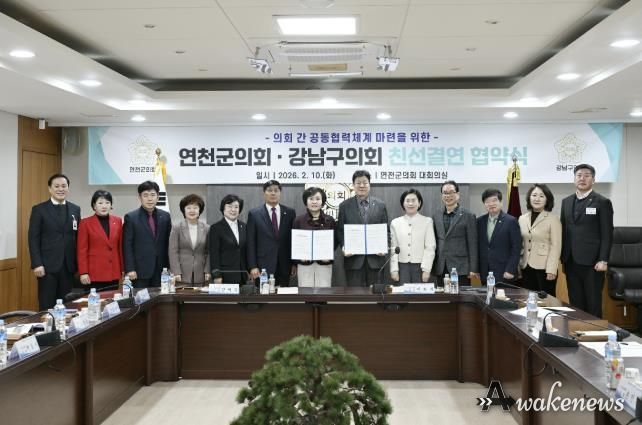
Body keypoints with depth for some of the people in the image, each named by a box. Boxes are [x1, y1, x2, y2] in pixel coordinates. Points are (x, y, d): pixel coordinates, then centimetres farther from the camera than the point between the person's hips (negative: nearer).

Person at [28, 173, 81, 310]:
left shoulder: (75, 209, 11)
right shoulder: (39, 209, 0)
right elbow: (33, 239, -4)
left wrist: (79, 263, 6)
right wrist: (37, 264, -12)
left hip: (68, 266, 3)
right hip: (47, 266, -3)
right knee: (47, 306, 1)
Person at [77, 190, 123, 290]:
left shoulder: (118, 221, 8)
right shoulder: (85, 223, -1)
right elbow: (82, 250, -2)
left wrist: (124, 270, 9)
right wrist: (83, 273, -8)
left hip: (114, 274, 3)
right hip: (94, 274, -3)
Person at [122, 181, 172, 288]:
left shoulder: (165, 216, 9)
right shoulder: (131, 217, -1)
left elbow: (168, 243, 12)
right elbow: (127, 246, -3)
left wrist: (168, 267, 8)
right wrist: (130, 270, -9)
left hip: (161, 270, 3)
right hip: (140, 270, -3)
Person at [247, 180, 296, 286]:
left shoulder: (290, 213, 7)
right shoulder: (254, 214, 2)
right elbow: (251, 243, 0)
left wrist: (294, 263, 5)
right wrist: (253, 266, -7)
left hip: (284, 266, 2)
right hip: (263, 265, -2)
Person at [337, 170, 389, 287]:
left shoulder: (380, 205, 7)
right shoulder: (345, 206, 5)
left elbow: (386, 230, 8)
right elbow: (340, 231, 5)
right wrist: (344, 247, -12)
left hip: (375, 258, 1)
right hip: (353, 258, -1)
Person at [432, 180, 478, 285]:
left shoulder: (468, 216, -1)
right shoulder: (436, 217, 12)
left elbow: (473, 244, -3)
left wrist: (473, 269, -7)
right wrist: (432, 266, 10)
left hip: (461, 268, -4)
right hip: (441, 269, 4)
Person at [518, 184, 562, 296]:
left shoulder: (553, 219, -6)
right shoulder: (522, 219, 10)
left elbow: (556, 246, -9)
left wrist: (551, 270, -14)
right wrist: (518, 264, 8)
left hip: (544, 267, -5)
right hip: (526, 267, 5)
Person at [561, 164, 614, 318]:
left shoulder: (602, 202, -2)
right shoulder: (566, 202, 13)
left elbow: (607, 234, -6)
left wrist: (603, 260, -13)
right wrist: (562, 257, 8)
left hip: (592, 262, -4)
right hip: (571, 262, 5)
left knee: (593, 304, 3)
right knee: (575, 303, 8)